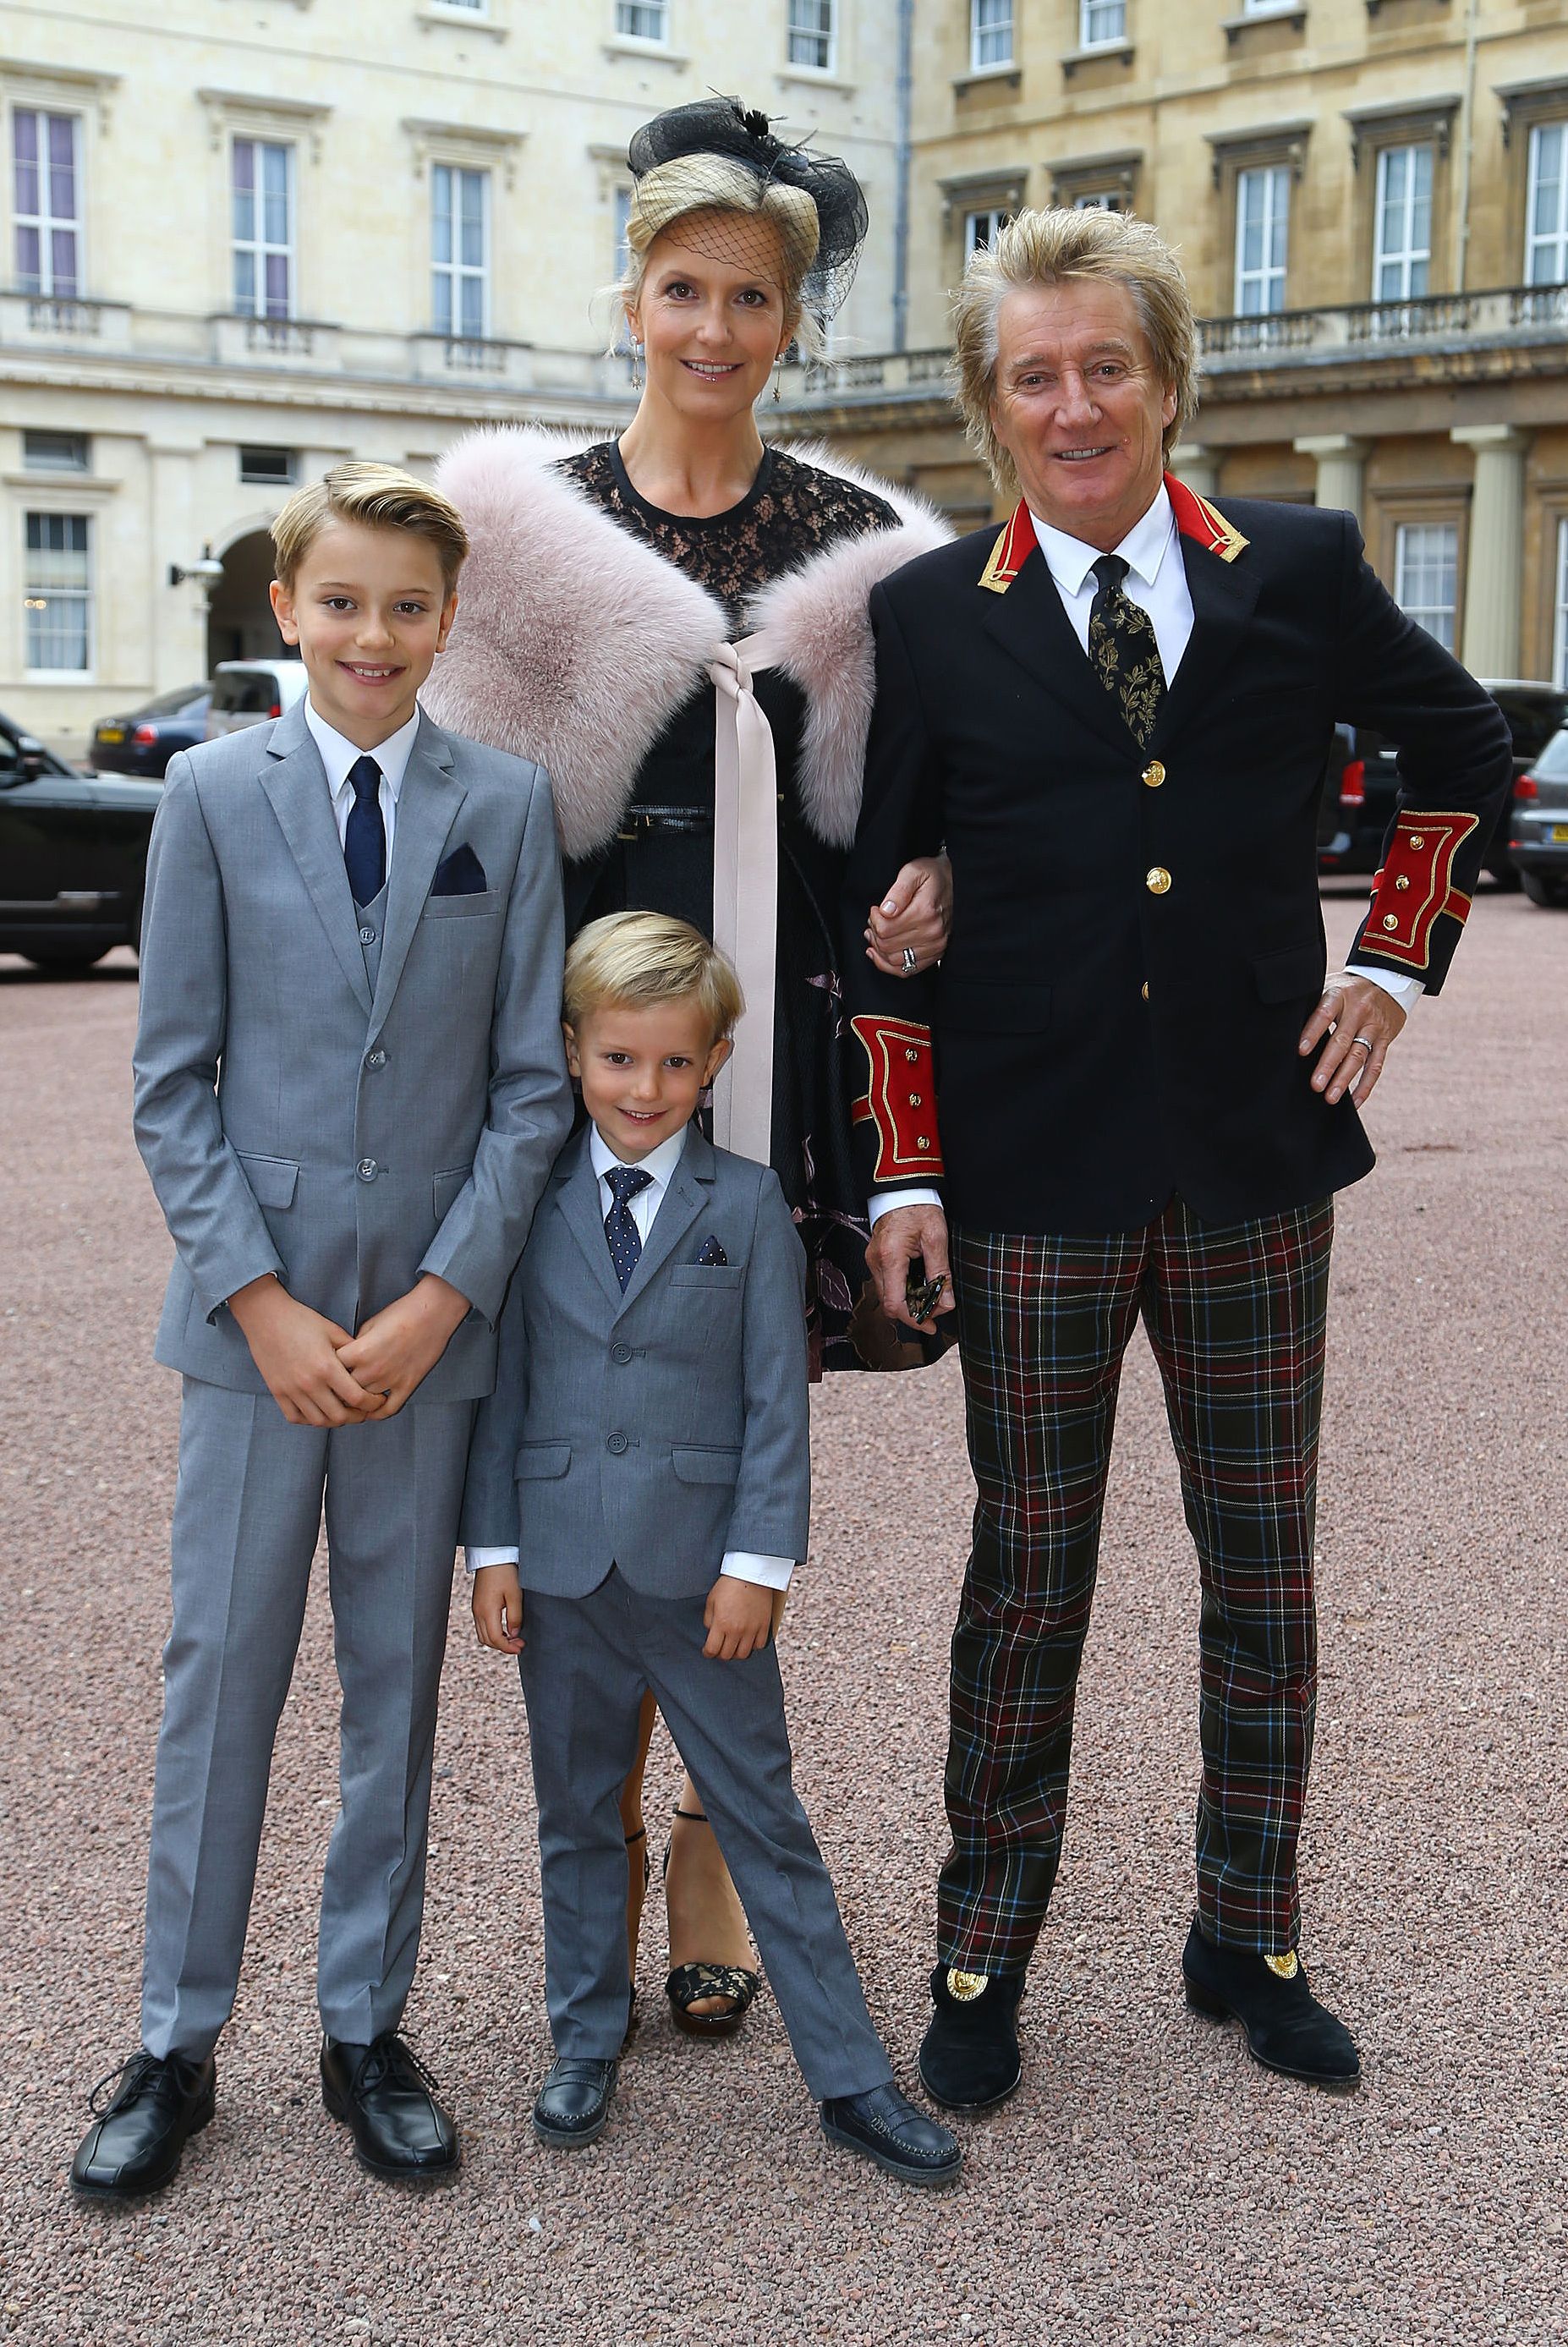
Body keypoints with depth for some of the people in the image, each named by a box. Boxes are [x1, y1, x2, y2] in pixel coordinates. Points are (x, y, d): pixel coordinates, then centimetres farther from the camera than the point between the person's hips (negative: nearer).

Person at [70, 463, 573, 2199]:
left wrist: (439, 1300, -9)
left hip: (431, 1318, 1)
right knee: (220, 1667, 5)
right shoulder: (213, 794, 0)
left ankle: (365, 2027, 25)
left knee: (397, 1677, 10)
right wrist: (262, 1303, -10)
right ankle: (178, 2042, 20)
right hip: (255, 1310, -1)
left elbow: (535, 1084, 1)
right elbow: (172, 1082, -1)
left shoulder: (508, 806, 2)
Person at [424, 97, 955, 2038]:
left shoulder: (860, 546, 8)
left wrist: (933, 875, -10)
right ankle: (600, 1819, 21)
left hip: (784, 1029, 1)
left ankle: (712, 1840, 21)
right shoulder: (524, 516, 4)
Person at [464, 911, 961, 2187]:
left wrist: (756, 1564, -8)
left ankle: (851, 2078, 14)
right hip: (562, 1567, 2)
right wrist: (492, 1550, 1)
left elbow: (777, 1401, -4)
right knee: (577, 1813, 15)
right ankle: (589, 2040, 34)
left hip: (699, 1568, -2)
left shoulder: (748, 1205, -3)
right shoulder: (532, 1203, 1)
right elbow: (503, 1385, 4)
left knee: (765, 1820, 5)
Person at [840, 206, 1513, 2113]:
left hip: (1257, 1163, 2)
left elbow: (1462, 751, 17)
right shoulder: (929, 618, -2)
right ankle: (983, 1960, 23)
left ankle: (1250, 1938, 29)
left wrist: (1398, 965, 8)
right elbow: (878, 911, 0)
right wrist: (903, 1169, -6)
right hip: (1036, 1177, -1)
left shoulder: (1298, 574, 1)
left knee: (1263, 1562, 11)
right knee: (1028, 1571, 8)